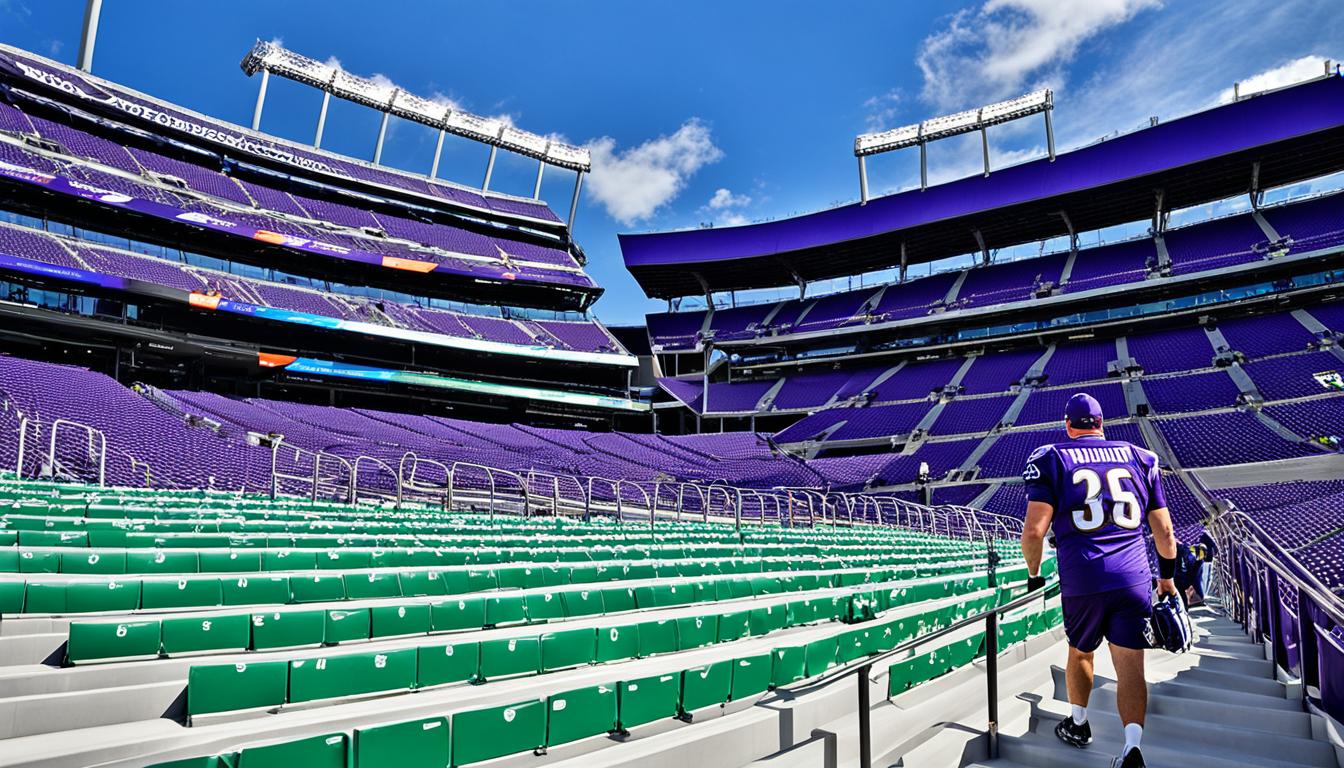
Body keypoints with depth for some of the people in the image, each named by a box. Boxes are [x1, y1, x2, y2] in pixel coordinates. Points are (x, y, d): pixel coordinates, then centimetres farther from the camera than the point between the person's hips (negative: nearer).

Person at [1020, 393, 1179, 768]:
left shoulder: (1052, 459, 0)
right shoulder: (1139, 457, 10)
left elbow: (1034, 530, -10)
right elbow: (1164, 531, 12)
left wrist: (1034, 574, 7)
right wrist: (1167, 576, 28)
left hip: (1081, 579, -1)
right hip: (1134, 578, 2)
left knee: (1080, 653, 20)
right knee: (1130, 667, 5)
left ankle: (1078, 725, 37)